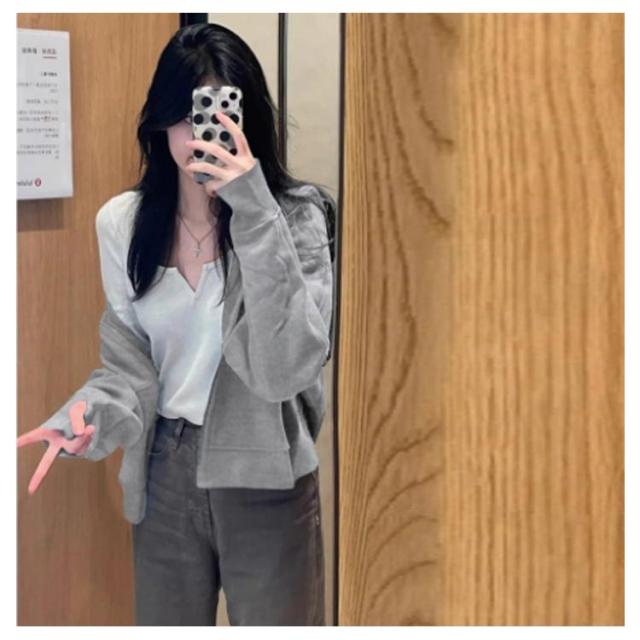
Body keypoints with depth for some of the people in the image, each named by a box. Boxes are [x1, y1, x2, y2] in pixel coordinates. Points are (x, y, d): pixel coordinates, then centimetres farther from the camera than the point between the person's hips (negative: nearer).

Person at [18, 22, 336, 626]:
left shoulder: (296, 215, -13)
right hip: (164, 474, 3)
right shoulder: (121, 222, -2)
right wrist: (92, 416, -15)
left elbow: (285, 367, -25)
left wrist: (255, 213, -30)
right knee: (164, 625, 18)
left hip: (264, 479, -3)